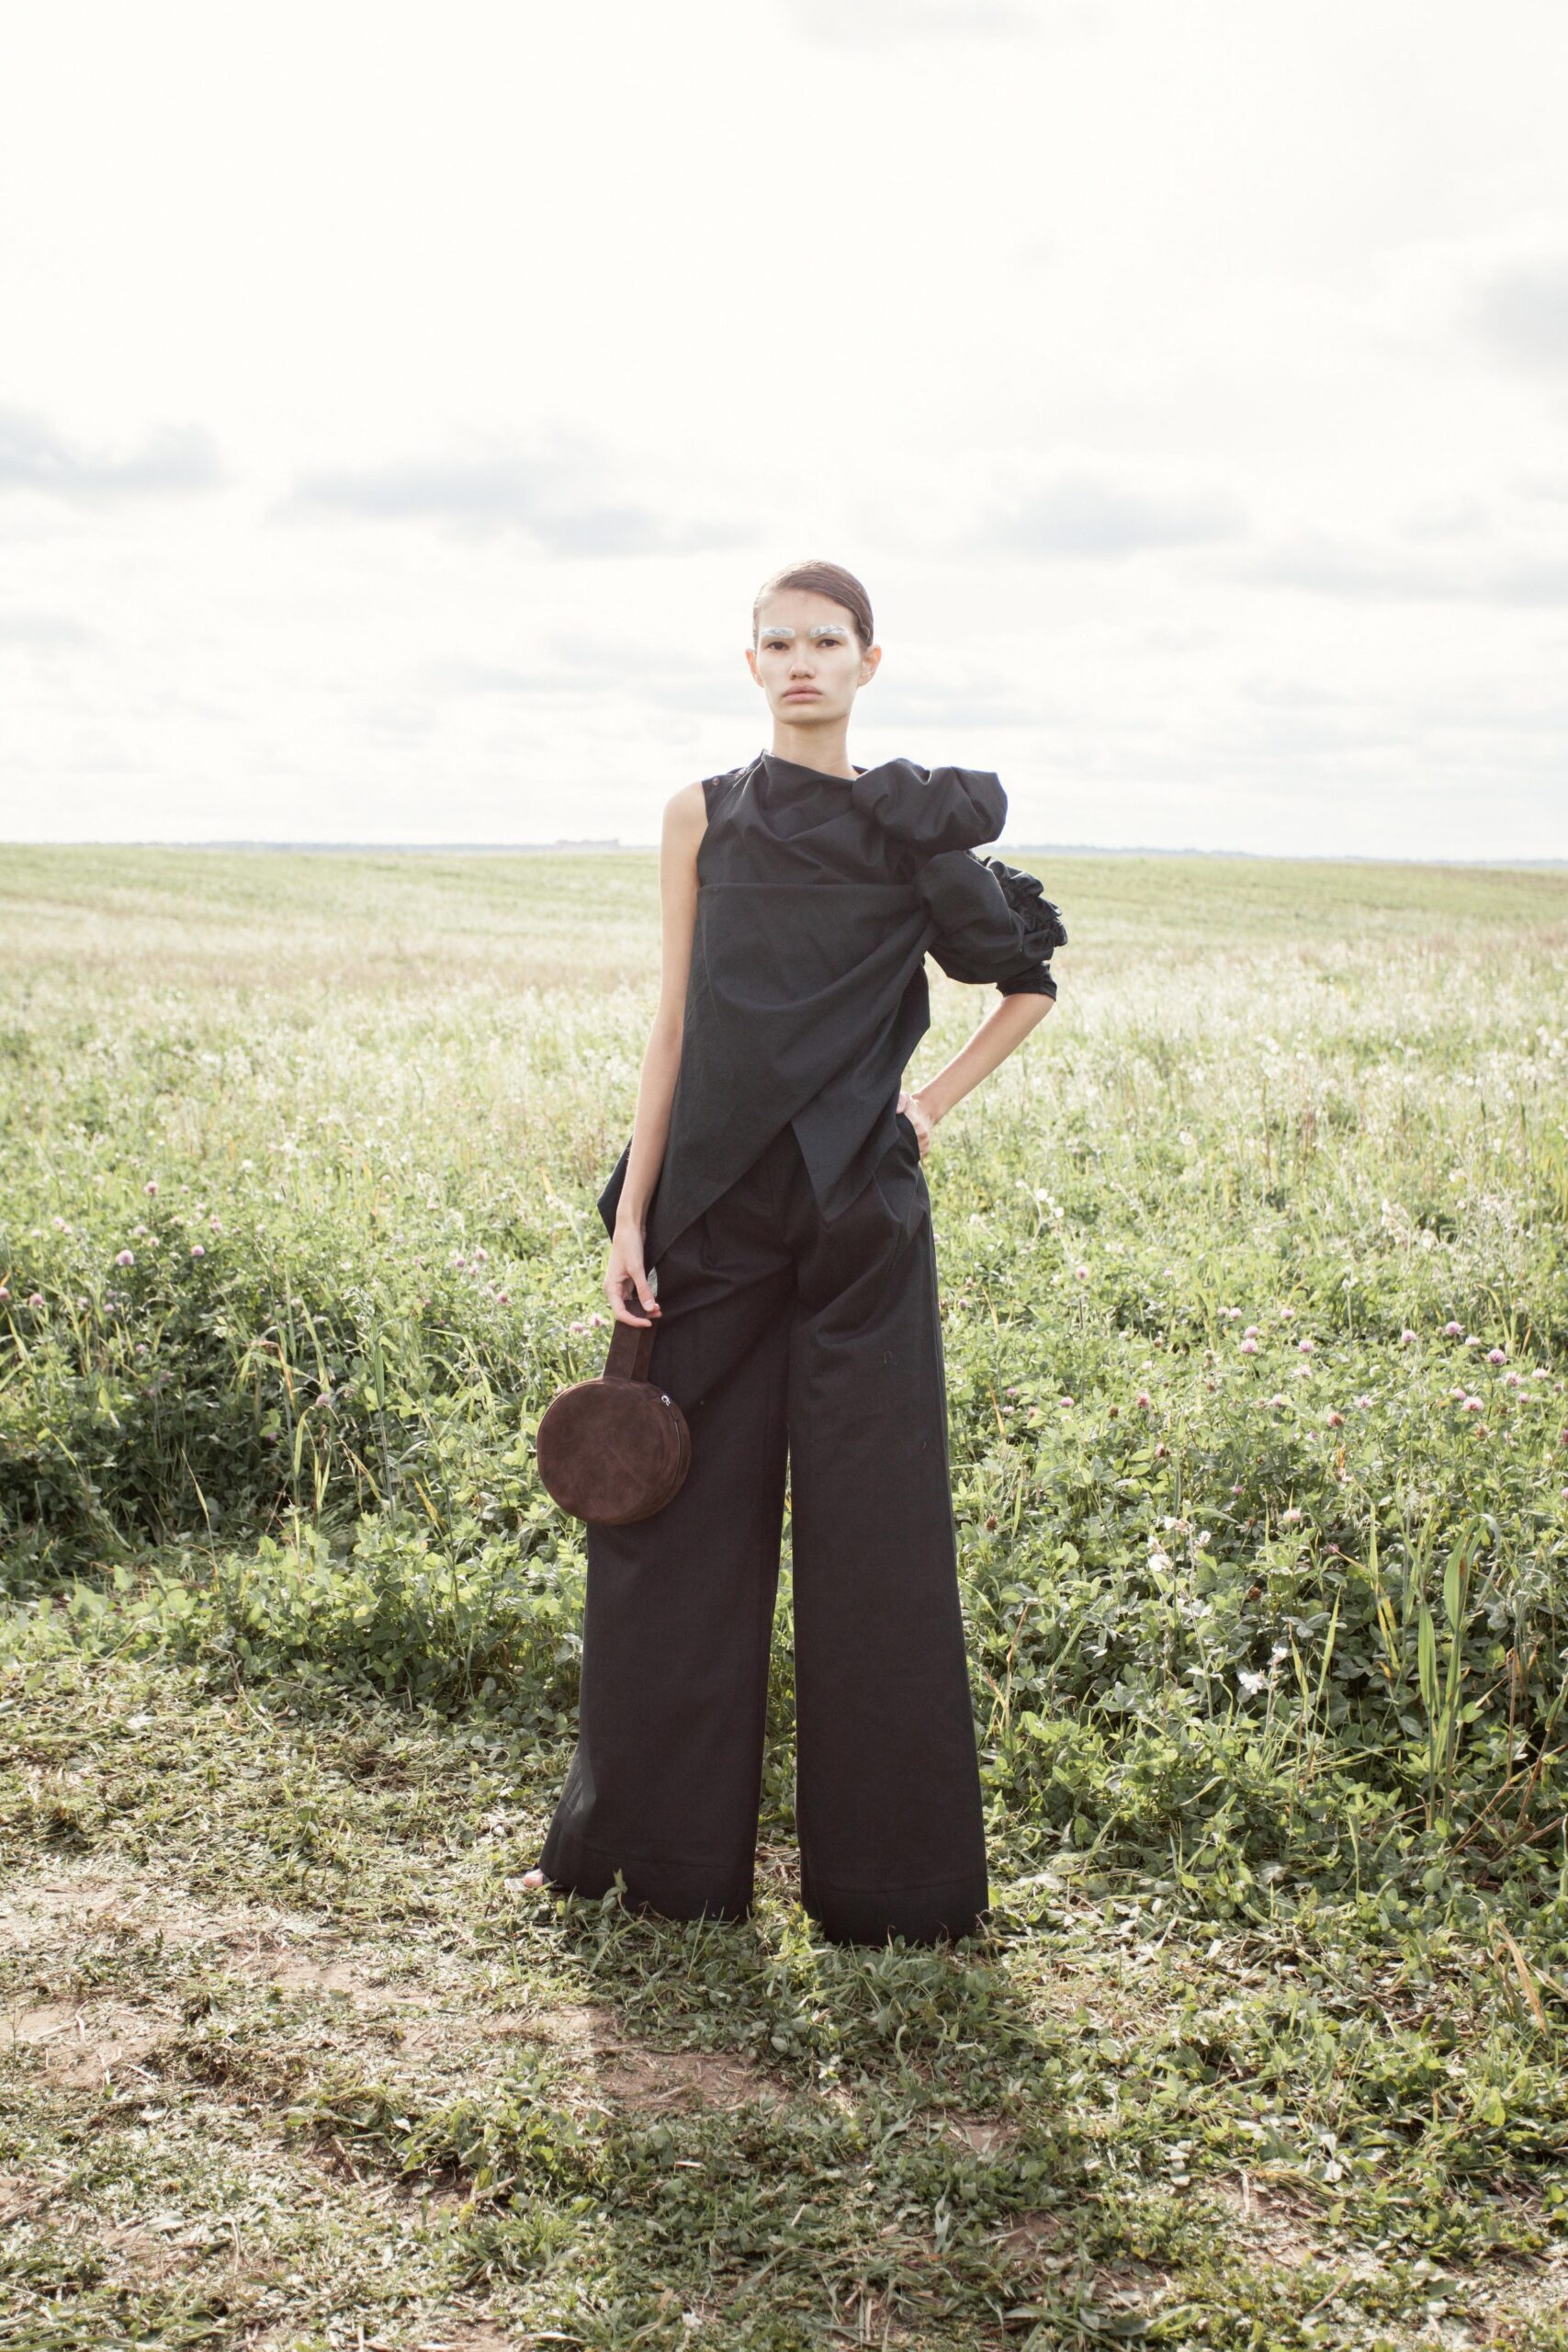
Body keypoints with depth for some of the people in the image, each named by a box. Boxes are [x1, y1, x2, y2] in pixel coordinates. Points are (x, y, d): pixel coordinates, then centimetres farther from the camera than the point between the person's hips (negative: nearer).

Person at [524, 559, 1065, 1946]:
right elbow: (677, 1025, 5)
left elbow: (1032, 981, 14)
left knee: (869, 1535, 3)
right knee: (684, 1521, 8)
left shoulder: (914, 827, 2)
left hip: (859, 1219, -2)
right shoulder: (704, 817, 6)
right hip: (715, 1210, 2)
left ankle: (885, 1872, 17)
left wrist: (935, 1103, 1)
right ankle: (661, 1839, 25)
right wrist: (631, 1217, -1)